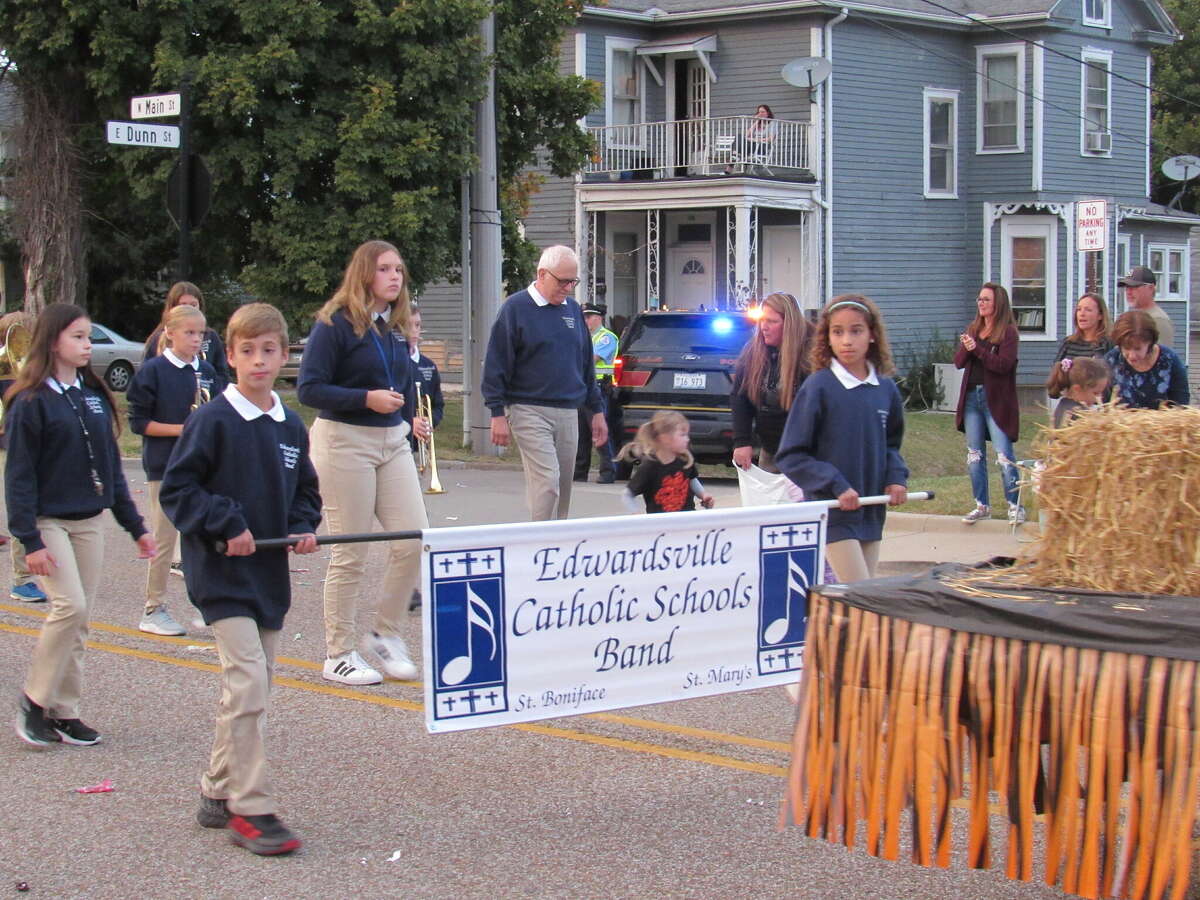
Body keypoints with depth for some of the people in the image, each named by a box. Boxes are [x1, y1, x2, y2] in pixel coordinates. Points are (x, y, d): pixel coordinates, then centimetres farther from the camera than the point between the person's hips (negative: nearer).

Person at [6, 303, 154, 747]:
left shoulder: (95, 397, 9)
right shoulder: (31, 402, -10)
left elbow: (111, 466, 15)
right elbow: (19, 475, -11)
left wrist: (135, 525, 13)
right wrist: (29, 540, -17)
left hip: (90, 521, 6)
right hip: (49, 522, -6)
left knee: (79, 619, 6)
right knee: (70, 607, -17)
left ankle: (64, 710, 13)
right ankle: (34, 700, -1)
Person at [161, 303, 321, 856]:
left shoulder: (291, 428, 8)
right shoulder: (212, 421, -10)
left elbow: (305, 493, 20)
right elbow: (177, 488, -10)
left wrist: (304, 529, 1)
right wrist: (227, 525, -18)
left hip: (270, 575, 7)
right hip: (223, 574, -7)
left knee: (252, 690, 13)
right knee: (246, 682, -15)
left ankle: (218, 792, 27)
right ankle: (250, 809, -9)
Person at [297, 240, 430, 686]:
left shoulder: (396, 326, 12)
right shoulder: (335, 324, -10)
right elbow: (309, 388, -14)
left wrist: (411, 418, 8)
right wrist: (366, 399, -23)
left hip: (392, 441, 7)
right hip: (345, 442, -7)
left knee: (414, 540, -2)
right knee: (350, 553, -2)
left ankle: (386, 633, 16)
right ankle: (338, 655, 10)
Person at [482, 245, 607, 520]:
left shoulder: (572, 309, 14)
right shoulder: (516, 308, -4)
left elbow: (586, 364, 22)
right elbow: (496, 365, -6)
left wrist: (597, 410, 19)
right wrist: (497, 413, -10)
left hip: (568, 413, 6)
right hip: (529, 411, -6)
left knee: (563, 486, 6)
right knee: (547, 481, -17)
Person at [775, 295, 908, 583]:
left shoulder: (886, 389, 5)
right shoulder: (818, 387, -9)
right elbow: (790, 456, -8)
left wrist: (896, 477, 2)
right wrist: (836, 486, -17)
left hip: (872, 514, 6)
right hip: (834, 515, -6)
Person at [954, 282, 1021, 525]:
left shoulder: (1008, 332, -5)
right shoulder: (973, 329, 14)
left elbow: (1004, 364, -16)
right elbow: (958, 362, 7)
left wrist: (977, 349, -19)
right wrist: (966, 348, -13)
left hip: (996, 399, -6)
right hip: (972, 396, 6)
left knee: (1004, 455, -7)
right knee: (975, 455, 9)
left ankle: (1014, 506, 0)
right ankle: (982, 506, 17)